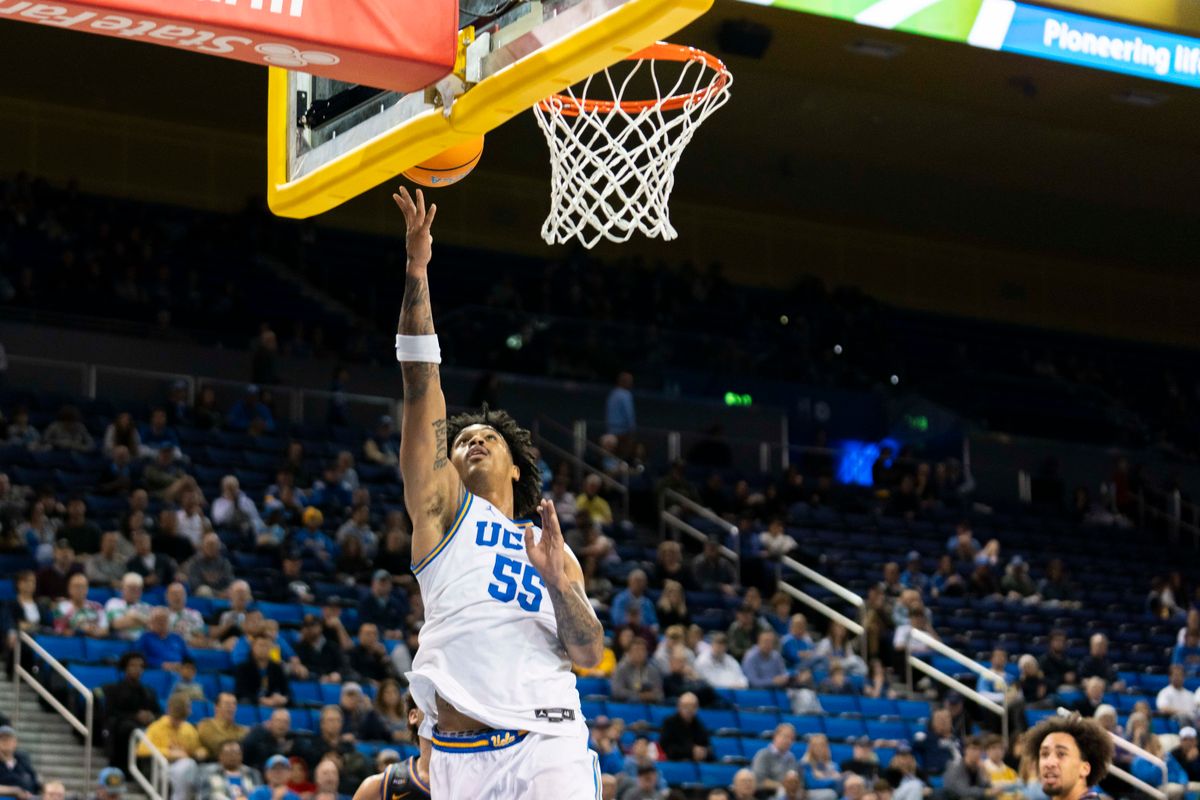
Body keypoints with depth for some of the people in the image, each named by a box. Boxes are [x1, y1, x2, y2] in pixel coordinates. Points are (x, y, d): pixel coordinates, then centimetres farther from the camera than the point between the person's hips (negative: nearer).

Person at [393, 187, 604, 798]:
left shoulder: (553, 551, 23)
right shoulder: (443, 508, 15)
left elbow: (589, 654, 11)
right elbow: (422, 386, 5)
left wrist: (558, 582, -7)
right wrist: (417, 274, -2)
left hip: (548, 746, 1)